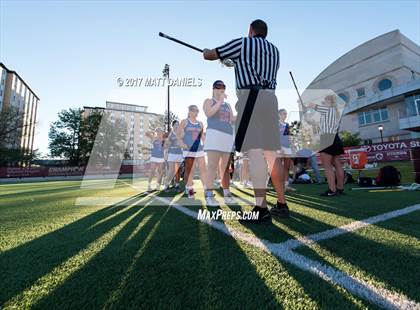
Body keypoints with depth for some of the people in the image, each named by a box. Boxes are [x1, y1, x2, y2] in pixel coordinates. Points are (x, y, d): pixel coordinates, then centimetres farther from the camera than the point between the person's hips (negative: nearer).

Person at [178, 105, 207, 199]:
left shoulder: (200, 123, 16)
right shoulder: (184, 122, 6)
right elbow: (179, 134, 3)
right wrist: (181, 143, -13)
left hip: (199, 149, 3)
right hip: (188, 149, -3)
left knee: (203, 168, -2)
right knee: (189, 170, 0)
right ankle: (189, 189, 11)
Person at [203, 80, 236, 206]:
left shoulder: (228, 105, 26)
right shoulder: (209, 101, 11)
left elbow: (232, 120, 23)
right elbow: (208, 113, -11)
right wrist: (220, 101, -9)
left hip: (228, 136, 6)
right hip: (214, 134, -6)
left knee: (225, 167, 6)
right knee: (212, 166, -12)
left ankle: (226, 194, 10)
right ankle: (209, 196, -9)